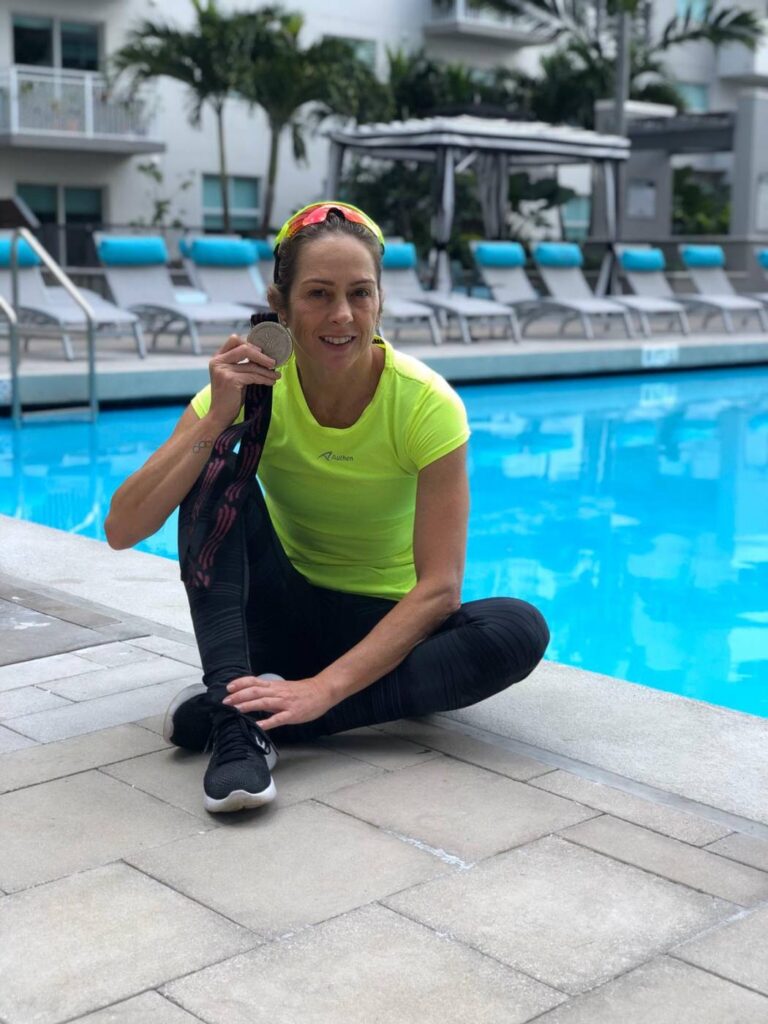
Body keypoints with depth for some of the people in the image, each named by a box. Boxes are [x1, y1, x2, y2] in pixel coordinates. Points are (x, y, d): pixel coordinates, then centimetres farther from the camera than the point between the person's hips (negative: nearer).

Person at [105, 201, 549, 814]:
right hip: (285, 618, 1)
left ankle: (267, 715, -28)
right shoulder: (247, 388, -13)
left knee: (521, 630, -30)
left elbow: (439, 587, -23)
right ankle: (237, 724, -33)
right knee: (216, 462, -22)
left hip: (385, 627, -1)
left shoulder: (427, 404, -19)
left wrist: (325, 688, -33)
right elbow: (123, 530, -19)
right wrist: (215, 420, -31)